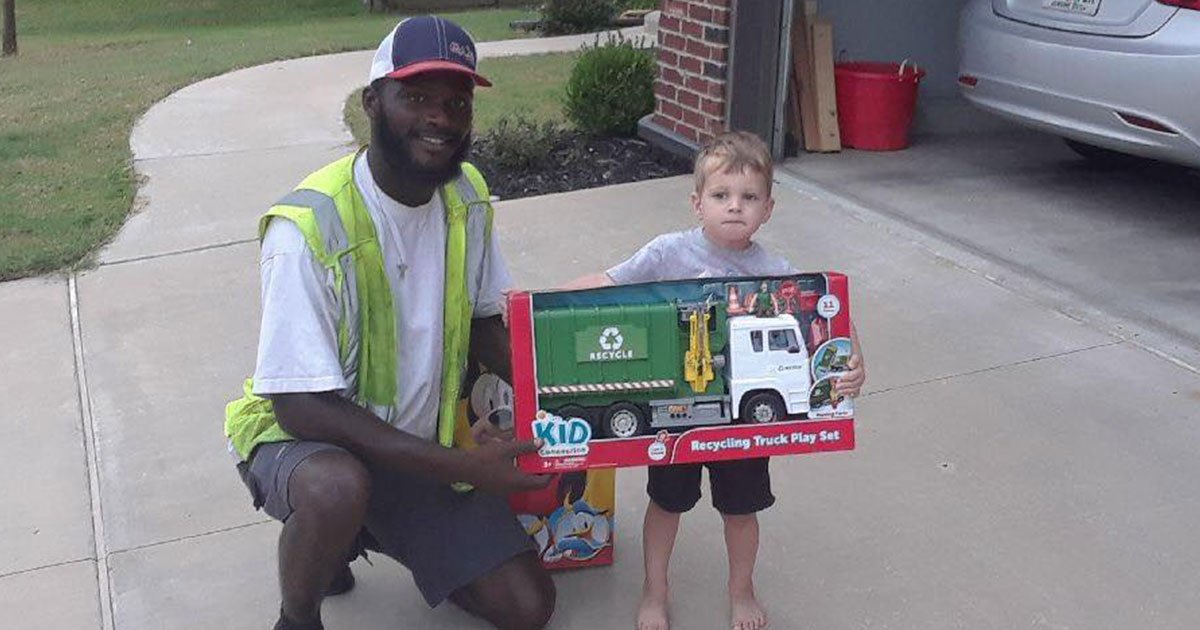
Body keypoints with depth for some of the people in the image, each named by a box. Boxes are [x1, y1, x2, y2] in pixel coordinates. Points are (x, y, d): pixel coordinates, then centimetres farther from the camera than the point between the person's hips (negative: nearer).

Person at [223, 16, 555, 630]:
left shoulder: (466, 195, -6)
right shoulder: (310, 226, -28)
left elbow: (482, 323, 5)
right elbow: (301, 406, -29)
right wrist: (462, 467, -32)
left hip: (420, 447, 6)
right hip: (303, 434, -5)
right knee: (338, 487, -41)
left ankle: (359, 533, 22)